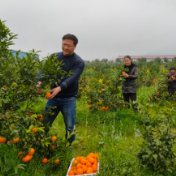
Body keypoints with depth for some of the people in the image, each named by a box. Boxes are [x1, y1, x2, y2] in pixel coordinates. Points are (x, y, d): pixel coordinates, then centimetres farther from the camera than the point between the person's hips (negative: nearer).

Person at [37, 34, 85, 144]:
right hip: (53, 97, 3)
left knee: (70, 127, 6)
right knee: (44, 124, 12)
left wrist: (60, 88, -40)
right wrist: (40, 81, -29)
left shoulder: (79, 62, -8)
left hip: (69, 99, -3)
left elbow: (72, 77, -23)